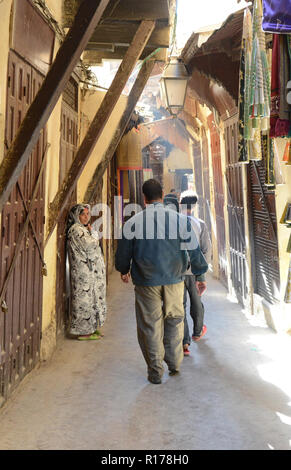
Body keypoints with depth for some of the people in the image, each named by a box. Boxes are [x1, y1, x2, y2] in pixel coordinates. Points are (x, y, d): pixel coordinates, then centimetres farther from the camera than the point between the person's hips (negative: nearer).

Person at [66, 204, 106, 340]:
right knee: (85, 299, -5)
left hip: (90, 272, 11)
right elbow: (90, 246, -20)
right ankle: (83, 331, 2)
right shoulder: (76, 230, -14)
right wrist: (93, 233, -7)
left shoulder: (83, 229, 18)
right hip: (84, 273, -11)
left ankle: (90, 329, 20)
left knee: (91, 300, 13)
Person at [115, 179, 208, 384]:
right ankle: (174, 362, 23)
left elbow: (123, 253, 4)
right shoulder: (179, 219, -5)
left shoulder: (133, 222, -5)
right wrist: (200, 272, 13)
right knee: (174, 319, 19)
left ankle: (155, 372, 14)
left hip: (146, 282, -1)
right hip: (174, 280, 1)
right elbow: (194, 250, -2)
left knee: (150, 325, 8)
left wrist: (124, 271, 25)